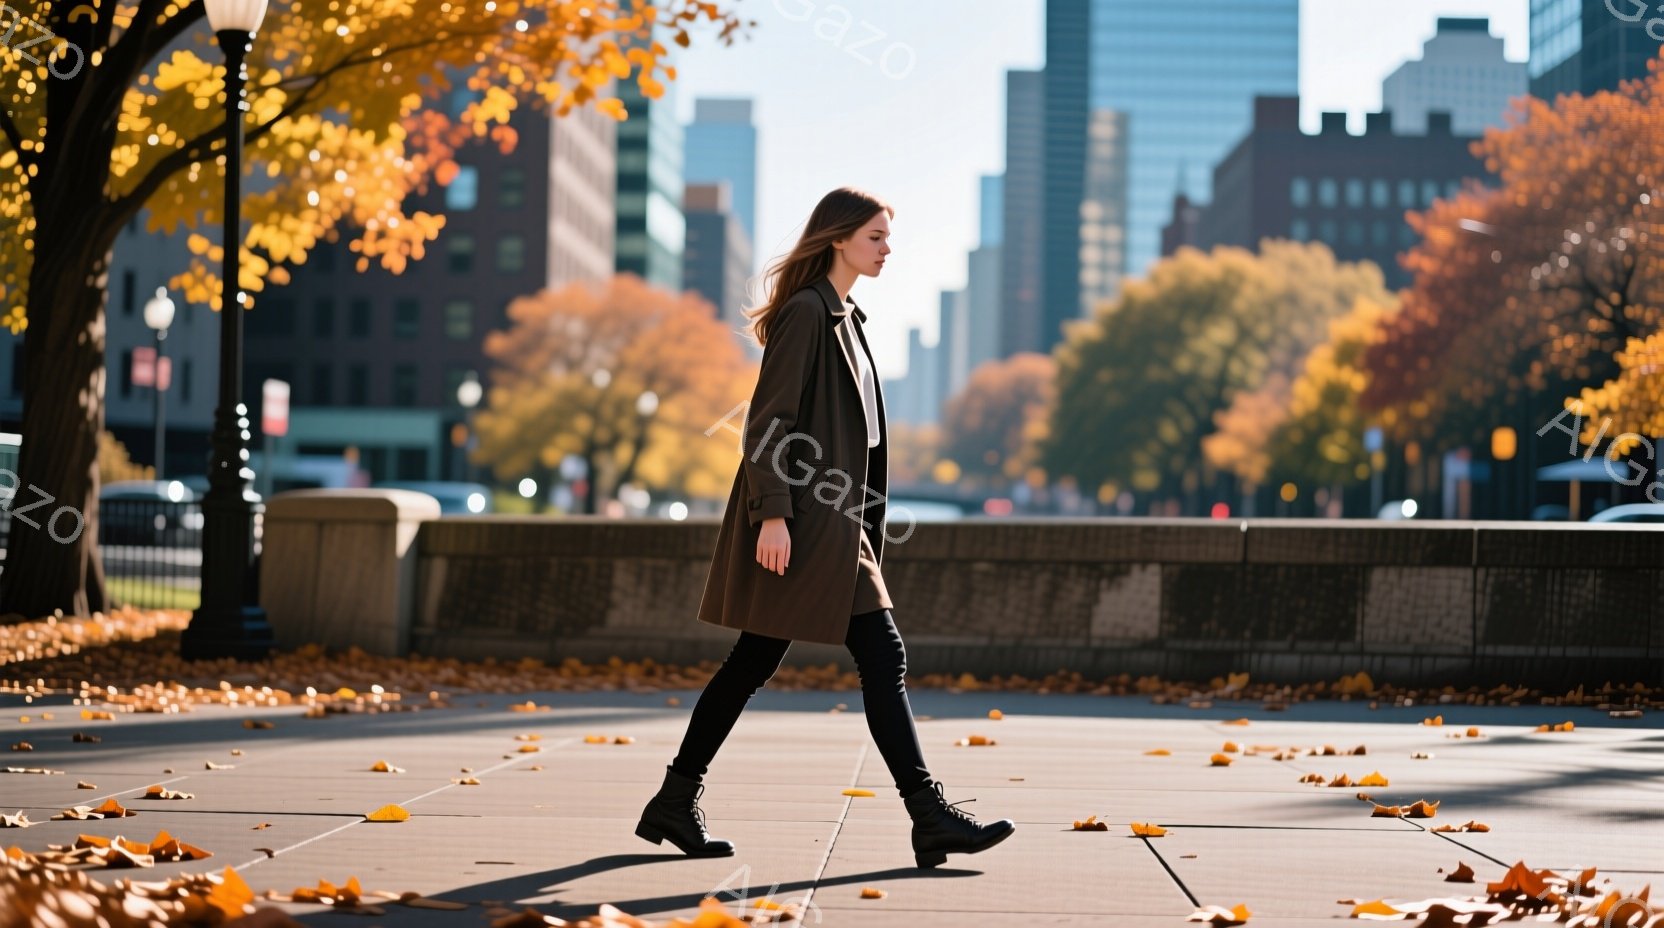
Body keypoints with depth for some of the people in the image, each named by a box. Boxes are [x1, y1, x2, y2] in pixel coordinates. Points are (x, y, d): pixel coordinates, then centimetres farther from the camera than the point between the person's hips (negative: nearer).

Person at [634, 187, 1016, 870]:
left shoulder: (845, 318, 18)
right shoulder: (806, 312, -11)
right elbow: (768, 419, -16)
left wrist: (860, 528, 22)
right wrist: (773, 512, -22)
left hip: (828, 522, 10)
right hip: (800, 523, -10)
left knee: (754, 662, 11)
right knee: (881, 655, -10)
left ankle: (676, 803, 16)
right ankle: (930, 817, -8)